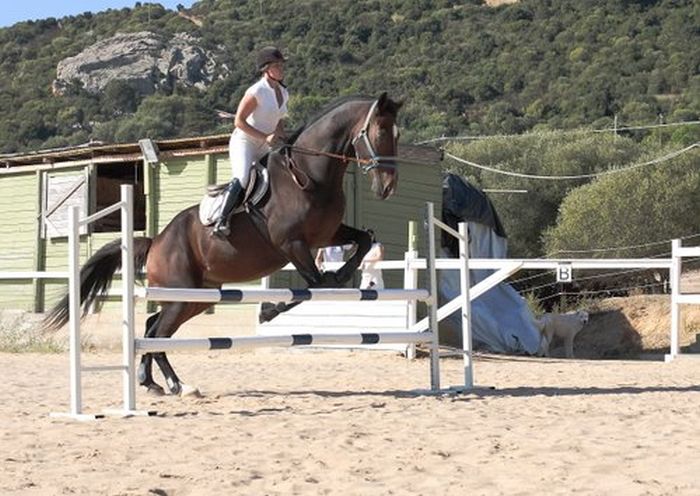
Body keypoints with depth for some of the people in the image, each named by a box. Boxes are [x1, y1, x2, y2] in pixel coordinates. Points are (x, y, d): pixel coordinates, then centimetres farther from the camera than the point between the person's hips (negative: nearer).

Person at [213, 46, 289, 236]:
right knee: (242, 179, -30)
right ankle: (221, 221, -29)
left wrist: (284, 140, 3)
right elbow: (239, 121, -17)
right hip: (243, 142, -8)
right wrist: (265, 137, -22)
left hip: (264, 148, 8)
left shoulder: (283, 93, 8)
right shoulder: (256, 92, -15)